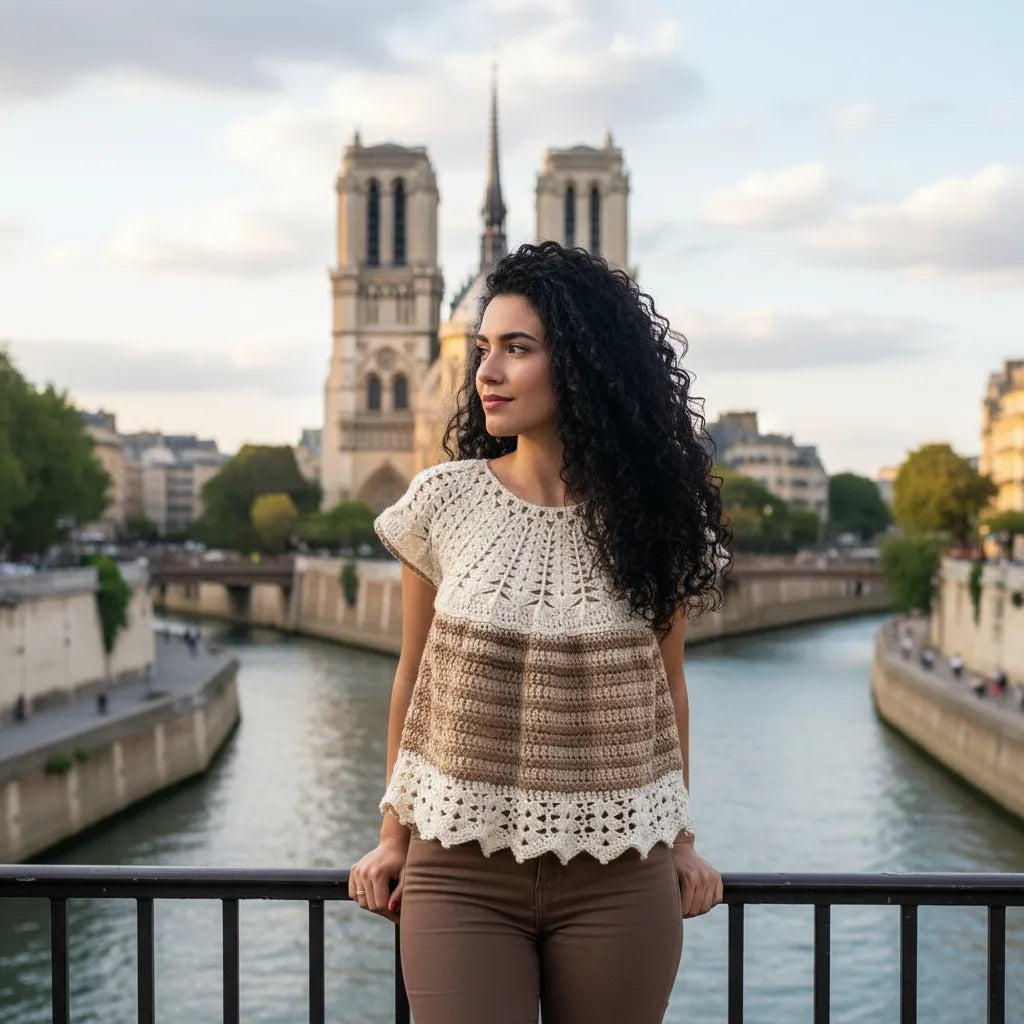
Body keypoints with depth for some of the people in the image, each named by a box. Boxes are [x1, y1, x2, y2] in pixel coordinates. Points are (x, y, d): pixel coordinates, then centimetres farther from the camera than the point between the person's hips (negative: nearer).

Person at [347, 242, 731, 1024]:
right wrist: (393, 836, 8)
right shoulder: (444, 503, -2)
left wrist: (681, 839, 9)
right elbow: (415, 678, 6)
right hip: (462, 870, 0)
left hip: (617, 879, 1)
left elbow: (666, 682, 9)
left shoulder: (649, 518, -1)